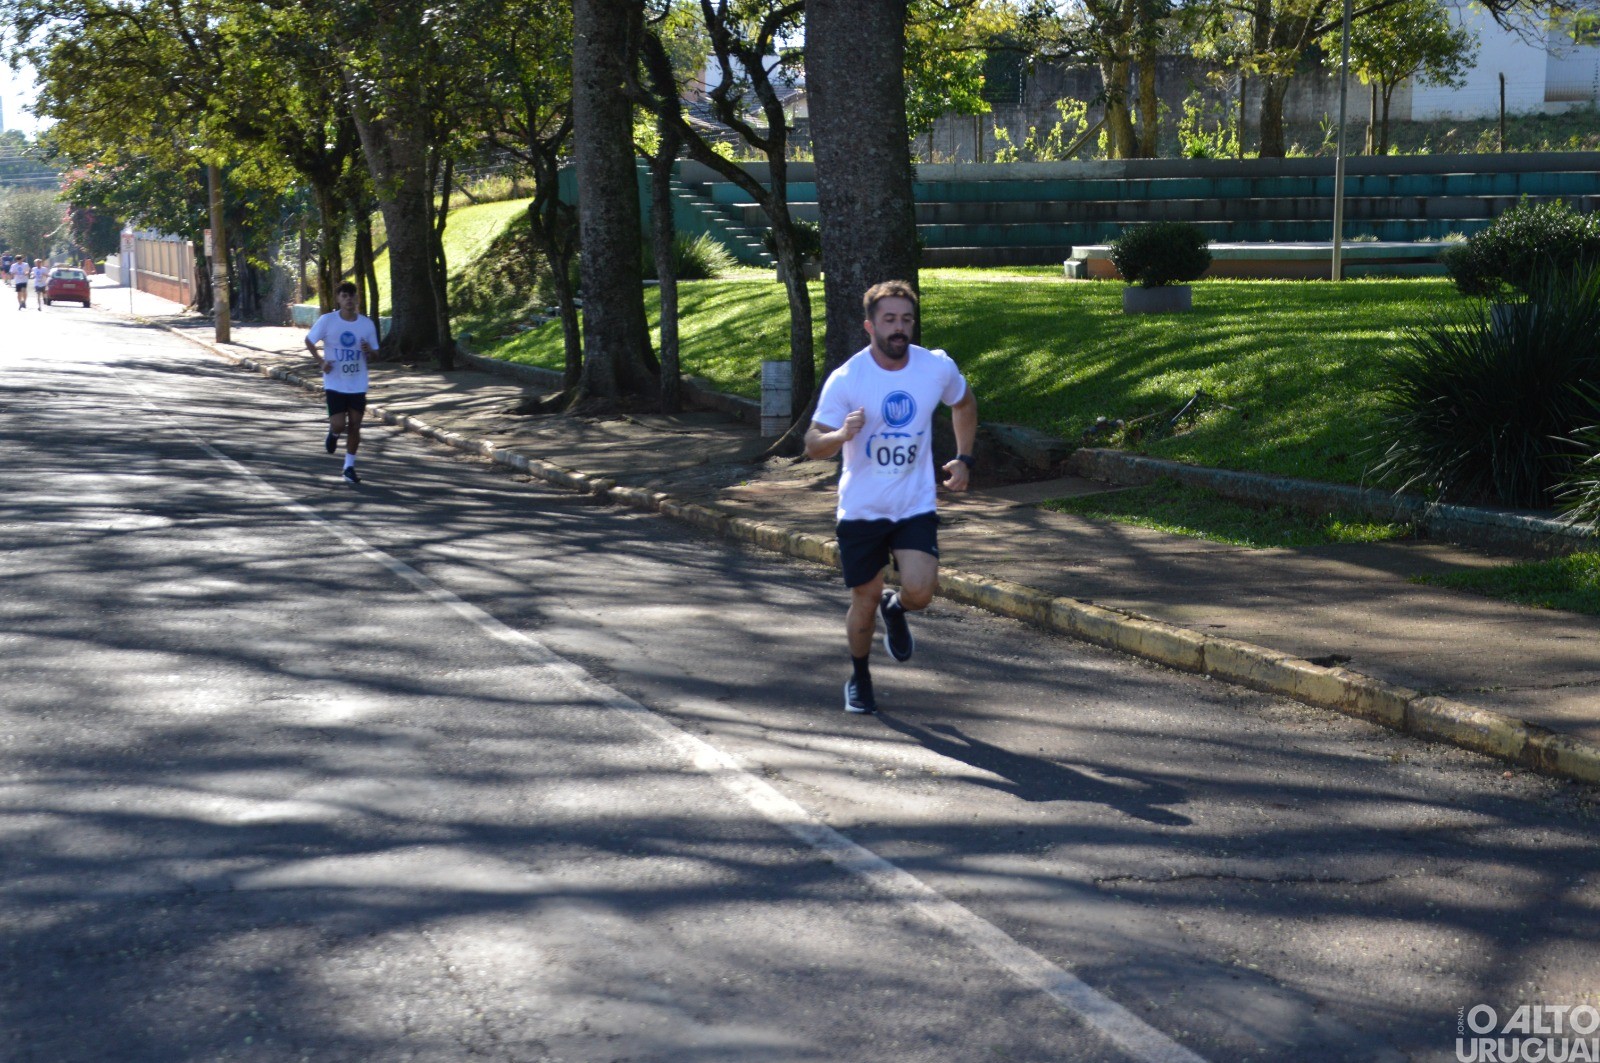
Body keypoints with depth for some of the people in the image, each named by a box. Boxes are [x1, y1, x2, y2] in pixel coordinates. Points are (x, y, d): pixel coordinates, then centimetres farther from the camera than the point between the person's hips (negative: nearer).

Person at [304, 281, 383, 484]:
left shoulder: (367, 323, -2)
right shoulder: (327, 321, -8)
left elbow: (374, 355, 7)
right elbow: (309, 341, 6)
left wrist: (369, 351, -17)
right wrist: (321, 361, -7)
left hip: (358, 385, 2)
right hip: (335, 384, -2)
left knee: (354, 426, 3)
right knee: (339, 424, -10)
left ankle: (349, 467, 16)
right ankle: (333, 433, 28)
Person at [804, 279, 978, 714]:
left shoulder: (938, 368, -5)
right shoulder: (845, 379, -13)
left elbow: (964, 404, 18)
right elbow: (812, 444, -11)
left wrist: (963, 458, 11)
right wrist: (843, 435, -32)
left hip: (916, 504, 1)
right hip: (861, 509, -1)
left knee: (920, 591, -17)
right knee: (864, 601, 6)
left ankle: (895, 609, 21)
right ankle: (859, 678, 33)